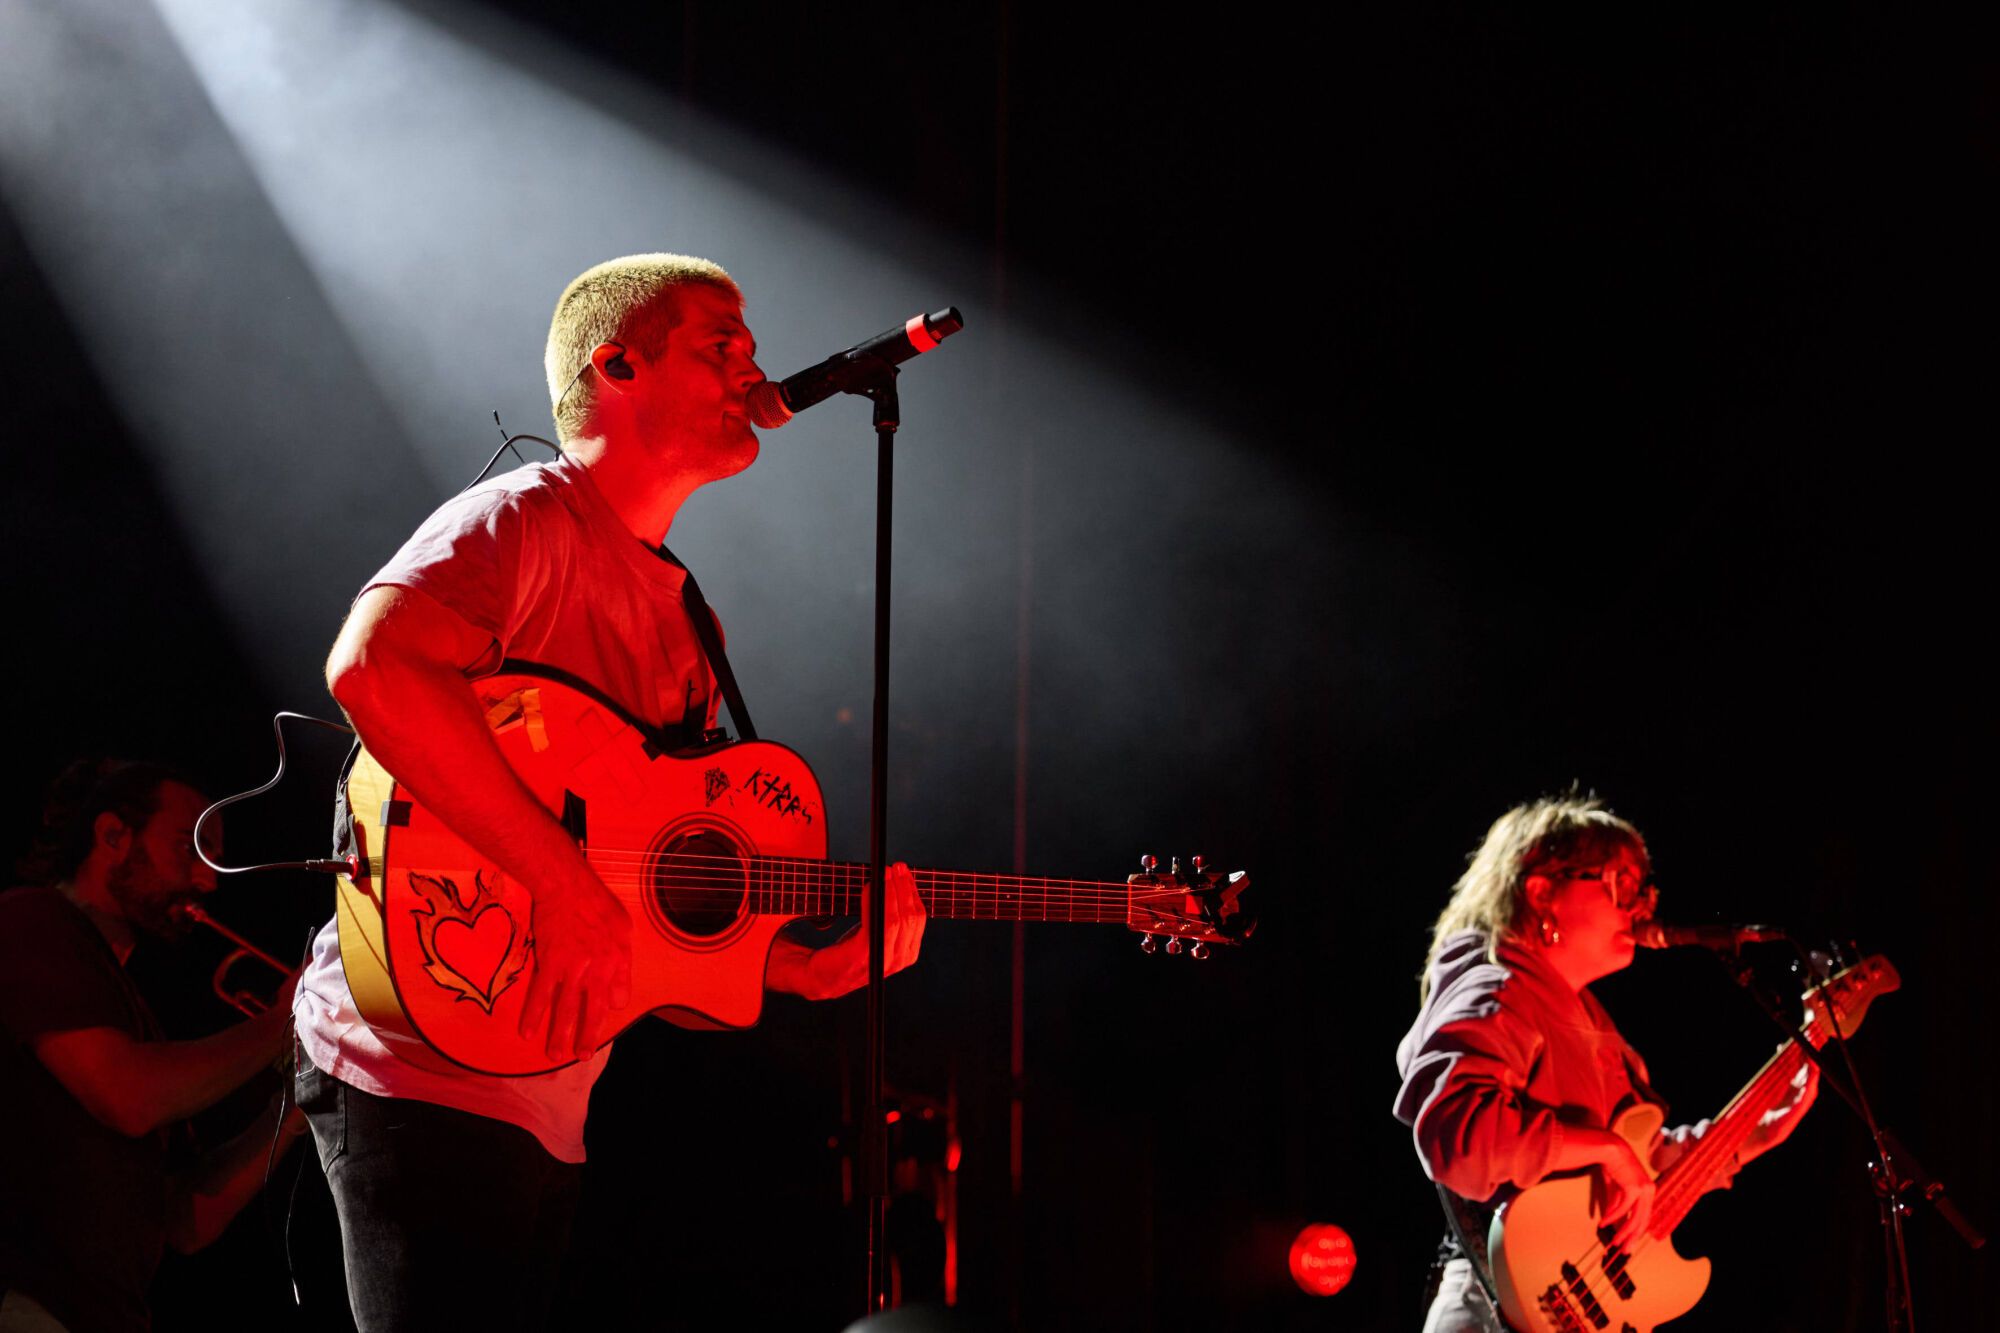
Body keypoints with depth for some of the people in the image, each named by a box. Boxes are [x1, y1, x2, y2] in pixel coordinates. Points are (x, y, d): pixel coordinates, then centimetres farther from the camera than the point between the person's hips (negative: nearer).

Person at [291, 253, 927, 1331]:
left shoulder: (685, 619, 20)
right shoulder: (525, 521, -8)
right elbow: (370, 667, -29)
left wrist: (818, 967, 4)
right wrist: (563, 879, -28)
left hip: (551, 1106, 9)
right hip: (424, 1069, -9)